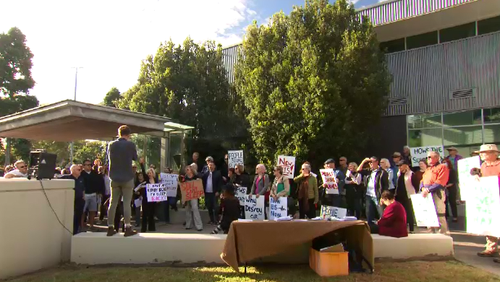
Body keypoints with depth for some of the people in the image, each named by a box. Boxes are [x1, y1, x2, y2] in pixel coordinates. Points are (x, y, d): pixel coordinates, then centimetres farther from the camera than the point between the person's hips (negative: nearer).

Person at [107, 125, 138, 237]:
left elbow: (109, 158, 15)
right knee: (127, 203, 0)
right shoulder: (130, 144, -9)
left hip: (114, 178, 4)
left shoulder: (111, 145, 2)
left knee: (113, 203, 9)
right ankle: (127, 228, 0)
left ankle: (110, 228, 13)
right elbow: (135, 158, 3)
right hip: (127, 178, -4)